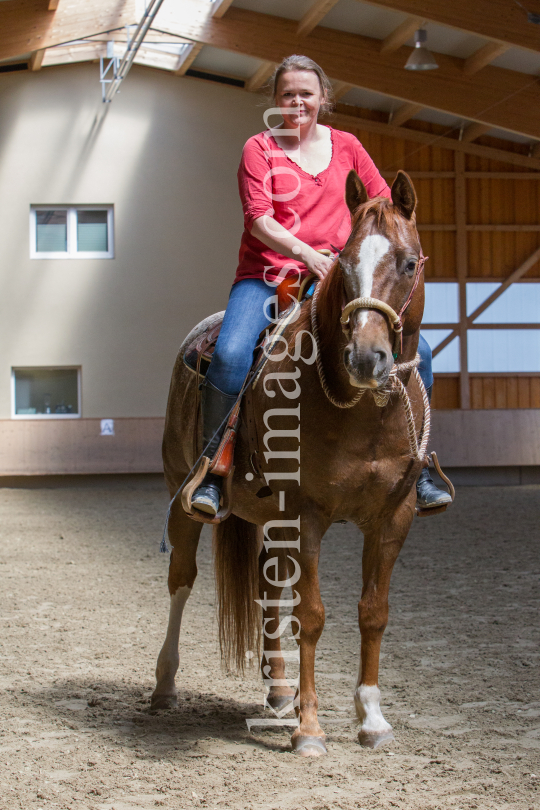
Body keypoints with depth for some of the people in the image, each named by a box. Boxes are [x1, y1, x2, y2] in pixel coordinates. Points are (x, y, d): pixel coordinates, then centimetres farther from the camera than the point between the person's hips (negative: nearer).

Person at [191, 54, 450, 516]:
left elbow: (382, 203, 16)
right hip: (266, 275, -3)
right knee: (231, 353, -31)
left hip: (333, 278, 3)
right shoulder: (259, 149, 3)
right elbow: (258, 218, -9)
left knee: (414, 351, -13)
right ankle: (212, 472, -14)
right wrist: (306, 253, -24)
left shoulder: (346, 147, 13)